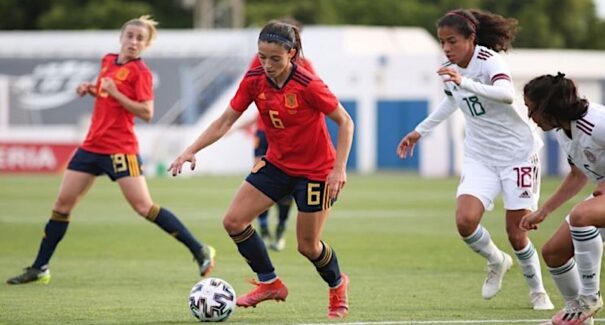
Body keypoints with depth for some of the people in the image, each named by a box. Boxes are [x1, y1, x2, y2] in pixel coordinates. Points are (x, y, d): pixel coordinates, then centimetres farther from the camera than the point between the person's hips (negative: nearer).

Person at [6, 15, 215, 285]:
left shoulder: (140, 72, -9)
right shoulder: (108, 61, 11)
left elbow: (147, 113, -16)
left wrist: (114, 92, -19)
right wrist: (90, 89, 7)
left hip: (120, 149, -7)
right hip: (92, 145, 7)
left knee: (144, 207, -12)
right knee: (63, 202, 6)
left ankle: (200, 251, -5)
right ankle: (39, 268, 14)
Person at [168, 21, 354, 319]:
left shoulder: (308, 85, -26)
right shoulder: (254, 81, -11)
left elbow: (345, 122, -17)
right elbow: (225, 122, -4)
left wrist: (339, 169, -23)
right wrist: (191, 150, -16)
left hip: (316, 170, -6)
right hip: (277, 163, 6)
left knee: (307, 246, 2)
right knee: (234, 221, -5)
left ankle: (337, 286, 35)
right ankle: (269, 283, 13)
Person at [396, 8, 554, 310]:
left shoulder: (489, 60, -19)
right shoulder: (449, 69, 2)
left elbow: (506, 94, -41)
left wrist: (464, 82, -53)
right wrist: (420, 131, 27)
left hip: (517, 152, -5)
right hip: (479, 157, 5)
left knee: (516, 233, -3)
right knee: (465, 221, -17)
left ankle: (537, 292, 22)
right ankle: (496, 262, 14)